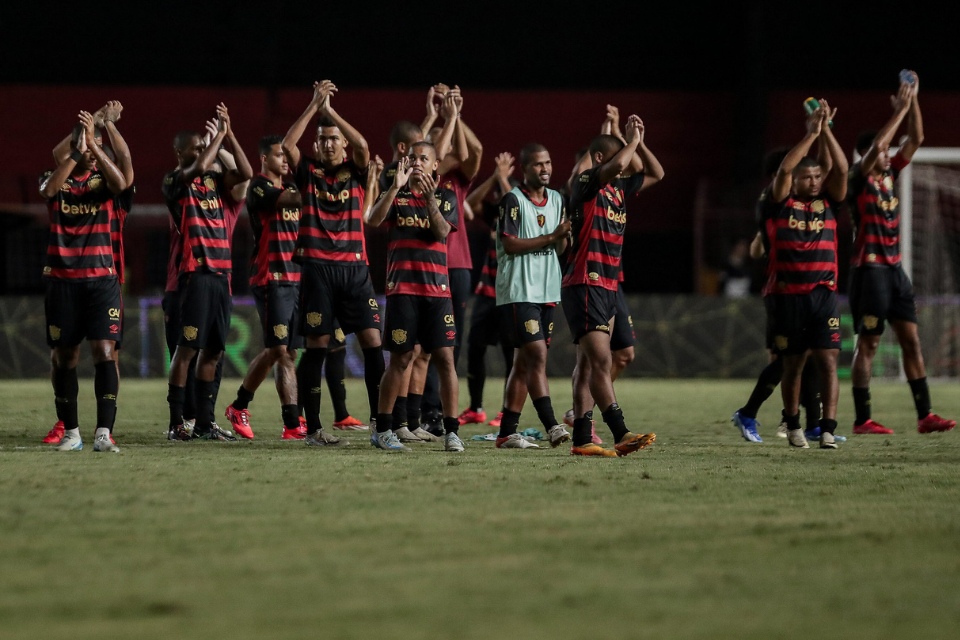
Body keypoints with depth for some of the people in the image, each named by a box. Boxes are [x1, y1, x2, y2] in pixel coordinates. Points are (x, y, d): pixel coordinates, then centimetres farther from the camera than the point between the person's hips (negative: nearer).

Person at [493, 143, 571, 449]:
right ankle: (551, 426, -21)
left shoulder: (556, 200, 14)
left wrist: (565, 236, -6)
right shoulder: (513, 200, -7)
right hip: (518, 291, -7)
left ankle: (507, 432, 10)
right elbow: (510, 244, -14)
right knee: (537, 355, -16)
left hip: (547, 292, 7)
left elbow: (560, 249, 16)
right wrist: (551, 237, -15)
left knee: (525, 361, 7)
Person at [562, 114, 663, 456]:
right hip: (584, 285, -9)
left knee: (588, 364, 8)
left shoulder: (617, 189, 15)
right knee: (601, 361, -15)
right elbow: (617, 164, -28)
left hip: (607, 288, 9)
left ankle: (582, 439, 8)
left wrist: (639, 144, 12)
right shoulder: (586, 185, -9)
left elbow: (656, 174, 26)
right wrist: (632, 141, -10)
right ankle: (621, 434, -23)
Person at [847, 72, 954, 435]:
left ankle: (925, 415, 3)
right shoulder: (859, 178, -8)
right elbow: (876, 145, -24)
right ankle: (862, 420, 0)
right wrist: (900, 110, -20)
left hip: (895, 268, 7)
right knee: (868, 344, -4)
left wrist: (913, 100, -1)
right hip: (869, 269, -7)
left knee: (911, 340, 3)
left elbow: (916, 140, 10)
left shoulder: (890, 174, 11)